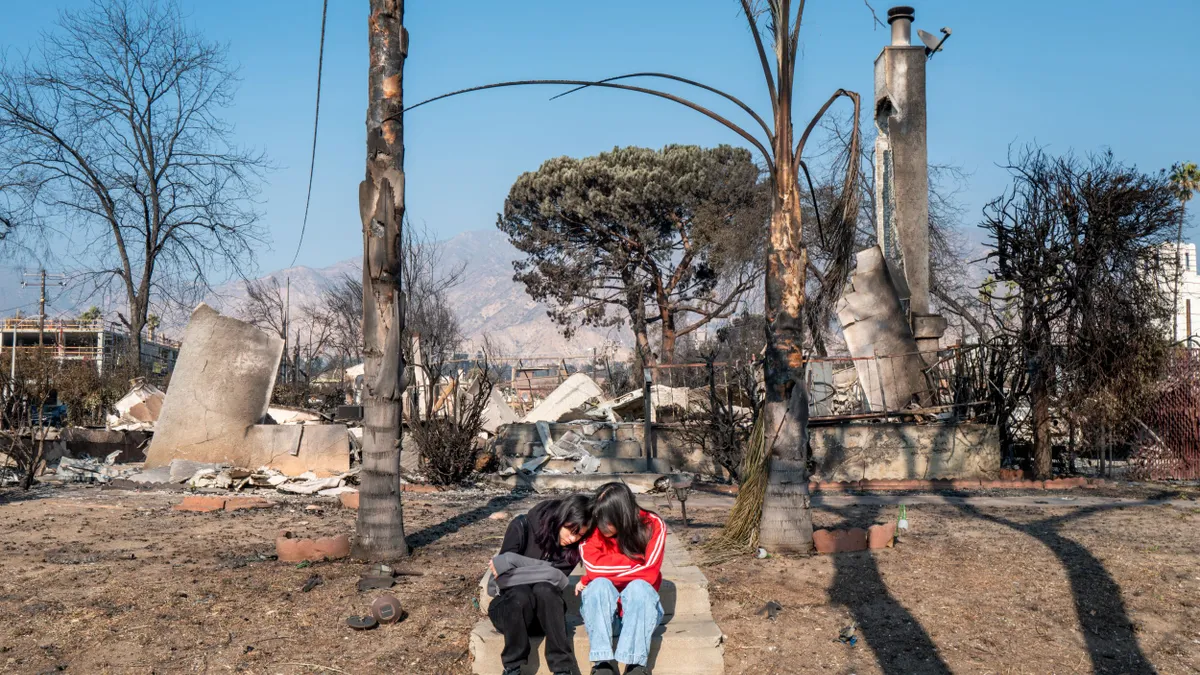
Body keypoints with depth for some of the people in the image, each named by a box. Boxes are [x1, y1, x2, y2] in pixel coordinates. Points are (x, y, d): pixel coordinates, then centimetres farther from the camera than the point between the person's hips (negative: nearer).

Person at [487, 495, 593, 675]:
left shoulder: (573, 549, -4)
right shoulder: (522, 527, -12)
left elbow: (555, 581, -17)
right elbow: (502, 577, -18)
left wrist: (512, 561, -18)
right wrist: (543, 574, -23)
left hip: (544, 615, 2)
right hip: (508, 607, -2)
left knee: (544, 590, -32)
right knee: (521, 594, -35)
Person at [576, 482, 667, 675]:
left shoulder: (653, 526, -11)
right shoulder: (592, 527, -8)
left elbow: (648, 573, -21)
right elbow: (593, 567, -23)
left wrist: (588, 580, -18)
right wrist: (635, 562, -21)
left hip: (639, 602, -1)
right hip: (601, 603, 1)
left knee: (638, 587, -33)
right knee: (599, 585, -31)